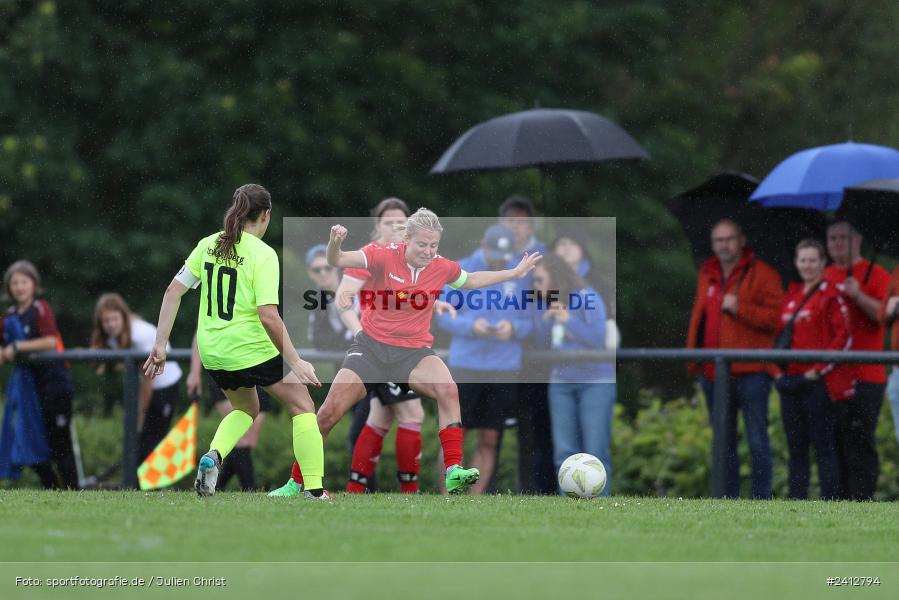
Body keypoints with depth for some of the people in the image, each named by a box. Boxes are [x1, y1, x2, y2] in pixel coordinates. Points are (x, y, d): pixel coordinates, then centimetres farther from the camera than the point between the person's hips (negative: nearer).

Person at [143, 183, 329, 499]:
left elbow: (173, 291, 3)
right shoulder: (263, 254, -14)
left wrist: (160, 344, 9)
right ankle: (314, 490, 3)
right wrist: (295, 362, -16)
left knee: (246, 408, 30)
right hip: (252, 350, -6)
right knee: (302, 406, 10)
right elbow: (268, 316, -20)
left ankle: (213, 456, 2)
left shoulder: (208, 245, 3)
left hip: (212, 352, 6)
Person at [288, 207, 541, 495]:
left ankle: (454, 472, -26)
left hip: (414, 352, 2)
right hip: (371, 346, -2)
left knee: (448, 390, -27)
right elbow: (337, 261, -18)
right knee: (330, 411, -9)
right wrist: (334, 243, -41)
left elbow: (470, 280, 22)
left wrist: (515, 273, 23)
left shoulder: (443, 268, 0)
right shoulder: (384, 256, -11)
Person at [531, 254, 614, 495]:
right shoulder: (544, 305, 4)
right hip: (561, 383, 5)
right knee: (564, 453, 4)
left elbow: (598, 340, -16)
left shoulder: (588, 297, -9)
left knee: (595, 453, -8)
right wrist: (545, 319, -11)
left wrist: (567, 319, -21)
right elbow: (541, 345, 4)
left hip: (595, 382, -5)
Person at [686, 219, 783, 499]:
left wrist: (739, 308, -18)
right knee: (723, 443, 11)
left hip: (750, 372, -7)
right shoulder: (707, 276, 17)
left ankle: (761, 499, -3)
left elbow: (774, 317, -10)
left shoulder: (762, 274, -2)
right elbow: (698, 317, 25)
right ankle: (728, 499, 16)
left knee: (757, 440, -5)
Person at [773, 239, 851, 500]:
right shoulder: (791, 295, 15)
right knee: (796, 446, 9)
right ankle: (796, 501, 13)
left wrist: (820, 369, -13)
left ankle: (830, 501, -6)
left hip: (817, 382, -7)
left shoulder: (830, 295, -6)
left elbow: (844, 338, -10)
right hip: (790, 380, 7)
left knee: (824, 445, -7)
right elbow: (781, 333, 21)